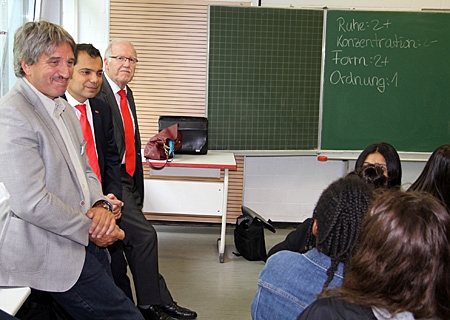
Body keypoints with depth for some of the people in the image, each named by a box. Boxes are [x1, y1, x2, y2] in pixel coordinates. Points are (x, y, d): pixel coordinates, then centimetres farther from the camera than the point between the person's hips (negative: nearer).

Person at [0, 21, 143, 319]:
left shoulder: (66, 110, 14)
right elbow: (31, 203, -23)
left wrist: (100, 206, -3)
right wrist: (90, 229, -13)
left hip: (85, 239, 9)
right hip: (46, 250, -9)